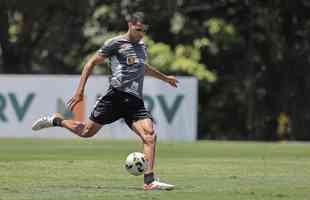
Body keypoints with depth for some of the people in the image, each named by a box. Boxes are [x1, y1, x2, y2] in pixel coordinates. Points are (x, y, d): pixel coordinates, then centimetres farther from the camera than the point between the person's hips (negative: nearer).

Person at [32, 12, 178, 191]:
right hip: (117, 94, -5)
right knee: (87, 131, -2)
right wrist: (80, 91, -7)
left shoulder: (141, 46, 22)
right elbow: (91, 63, 1)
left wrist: (165, 78, 54)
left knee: (150, 135, -15)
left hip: (136, 101, 5)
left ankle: (150, 181, -19)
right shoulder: (115, 43, 0)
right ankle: (55, 120, 25)